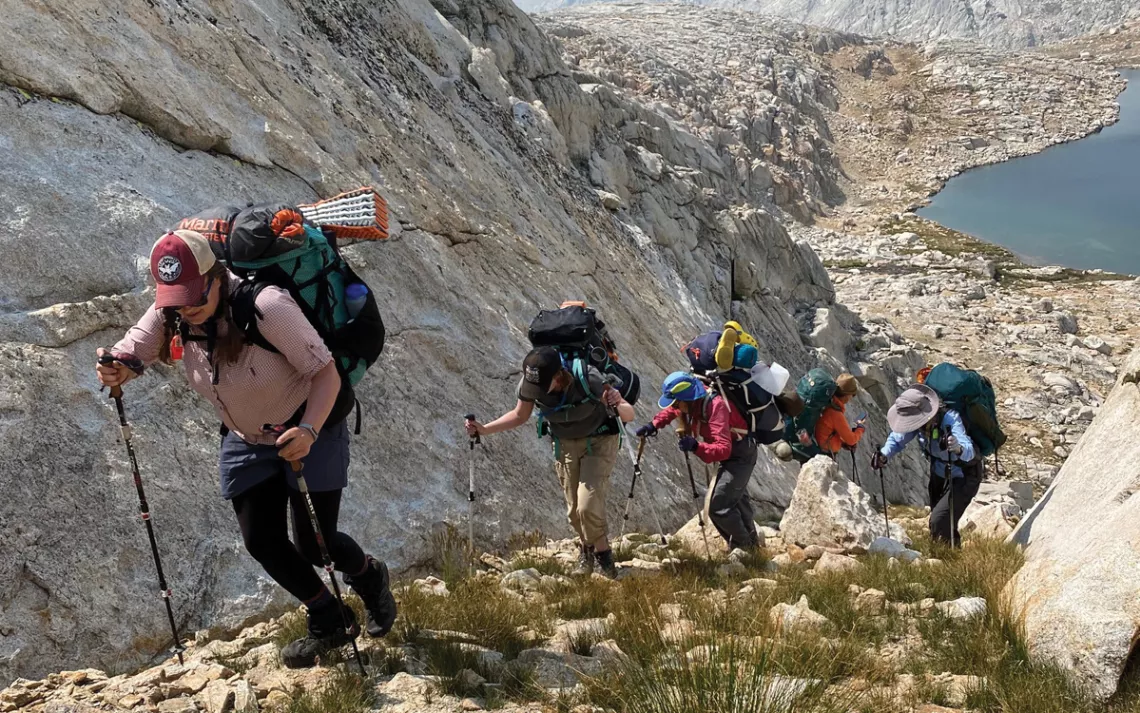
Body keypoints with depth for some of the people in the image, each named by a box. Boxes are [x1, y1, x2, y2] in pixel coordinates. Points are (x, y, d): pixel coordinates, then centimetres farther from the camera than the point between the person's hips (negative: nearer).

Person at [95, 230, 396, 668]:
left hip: (308, 431, -6)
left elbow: (326, 372, -29)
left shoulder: (267, 308, -32)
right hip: (245, 442, 6)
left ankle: (371, 578, 31)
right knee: (262, 543, 4)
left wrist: (308, 430, -43)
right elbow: (128, 355, -17)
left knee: (314, 545, -5)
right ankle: (330, 623, 27)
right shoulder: (170, 317, -14)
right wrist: (114, 369, -41)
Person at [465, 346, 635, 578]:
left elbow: (629, 416, -27)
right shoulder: (529, 383, -25)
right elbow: (520, 415, -3)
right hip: (565, 443, 4)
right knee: (574, 510, 8)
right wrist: (484, 429, -16)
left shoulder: (588, 380, -36)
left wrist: (619, 406, -51)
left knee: (588, 506, -16)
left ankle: (602, 551, 12)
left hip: (599, 441, -4)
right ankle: (587, 547, 39)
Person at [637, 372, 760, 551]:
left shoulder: (716, 407, -35)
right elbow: (670, 411, 12)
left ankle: (745, 547, 7)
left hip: (740, 454, -9)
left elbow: (723, 449, -42)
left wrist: (696, 447, -55)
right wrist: (654, 425, -6)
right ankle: (753, 546, 44)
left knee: (719, 508, -15)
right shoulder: (692, 402, -11)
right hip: (730, 455, 10)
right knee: (737, 500, 25)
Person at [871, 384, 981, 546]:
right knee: (937, 522, 19)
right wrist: (884, 455, -29)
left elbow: (969, 451, -49)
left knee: (940, 521, -21)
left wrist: (958, 449, -72)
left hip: (964, 477, -7)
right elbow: (898, 438, -8)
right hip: (939, 475, 7)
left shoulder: (950, 418, -36)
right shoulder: (919, 420, -18)